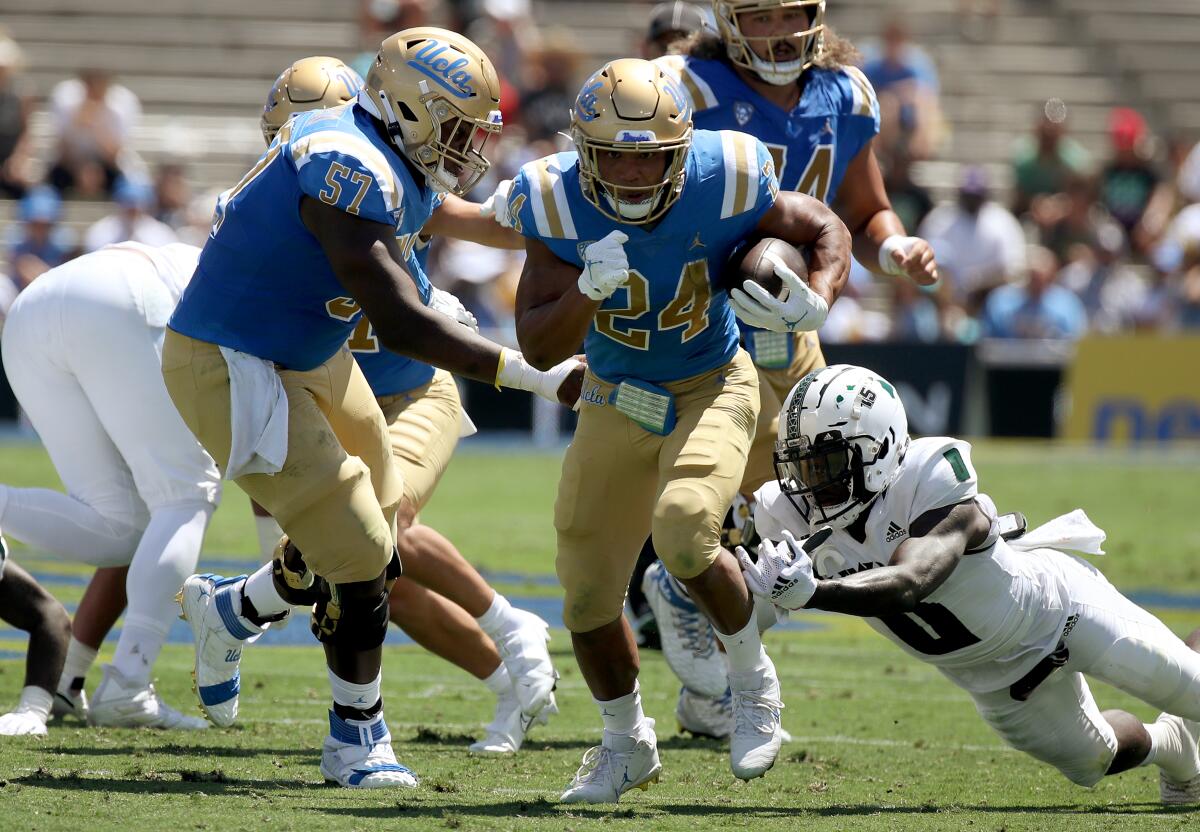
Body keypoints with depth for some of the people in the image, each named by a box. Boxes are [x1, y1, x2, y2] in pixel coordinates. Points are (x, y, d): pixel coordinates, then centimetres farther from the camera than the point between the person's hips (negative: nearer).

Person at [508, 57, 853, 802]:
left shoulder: (721, 185, -23)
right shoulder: (562, 204, -21)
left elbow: (827, 231, -6)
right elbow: (538, 348, -20)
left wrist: (815, 302, -25)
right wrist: (588, 291, -39)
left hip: (711, 390, -3)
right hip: (616, 402, 3)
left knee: (683, 530, -30)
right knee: (588, 592, 6)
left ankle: (754, 683, -3)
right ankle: (627, 744, 34)